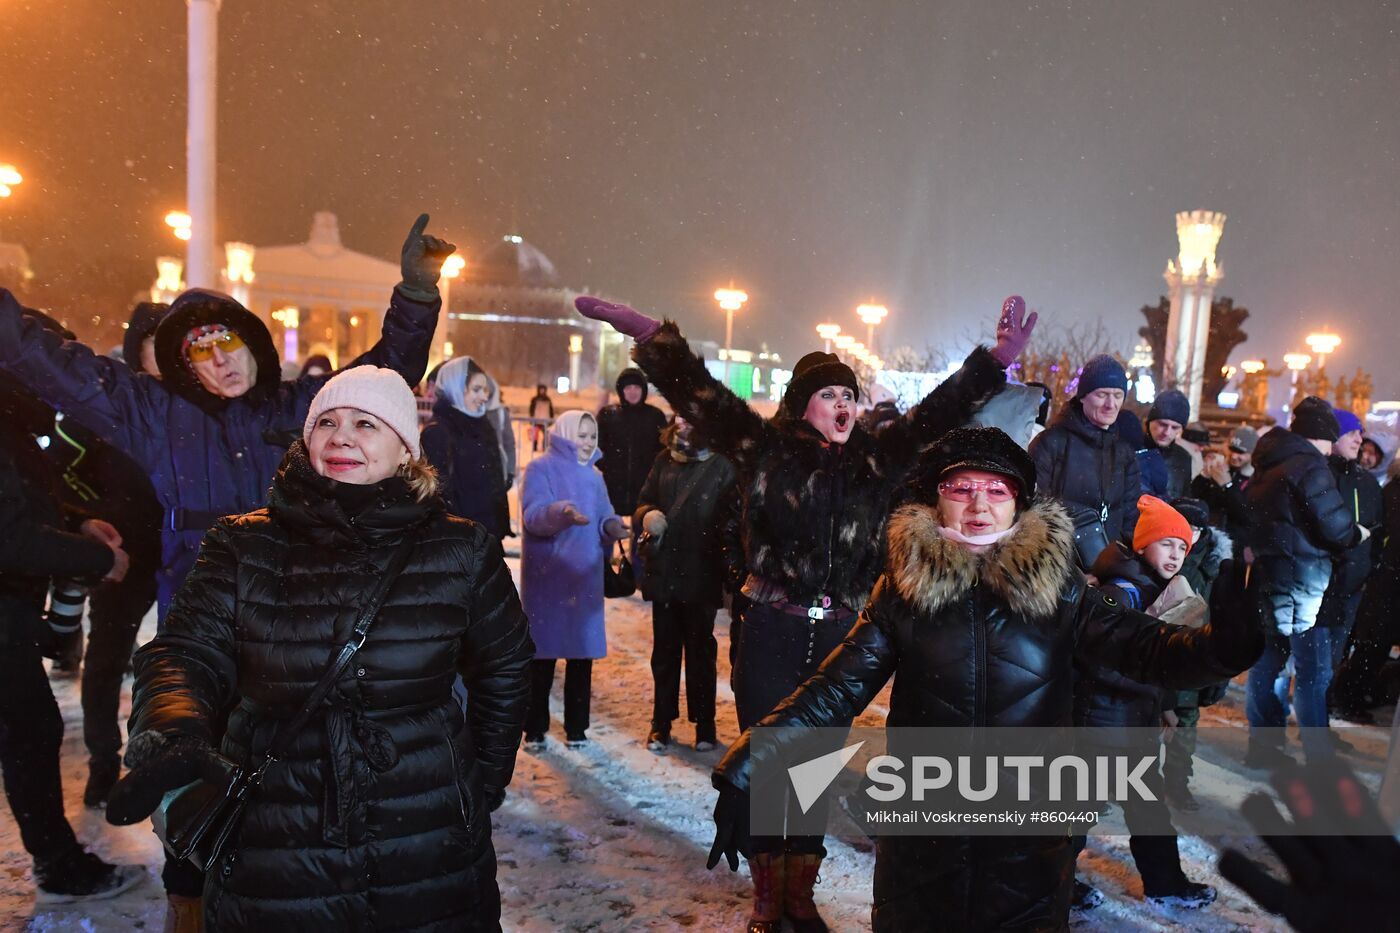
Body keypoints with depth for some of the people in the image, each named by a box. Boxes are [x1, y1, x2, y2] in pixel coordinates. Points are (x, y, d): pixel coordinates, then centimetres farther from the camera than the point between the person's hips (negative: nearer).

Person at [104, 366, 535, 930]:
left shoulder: (462, 551, -3)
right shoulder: (243, 546, -2)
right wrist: (172, 736, -31)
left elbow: (505, 669, 7)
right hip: (270, 849, 1)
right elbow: (188, 654, -10)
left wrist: (485, 782, 8)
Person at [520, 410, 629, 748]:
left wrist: (612, 527, -13)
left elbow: (604, 520, 9)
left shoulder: (593, 476, 14)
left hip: (585, 577, 5)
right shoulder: (541, 469, -2)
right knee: (542, 655, 1)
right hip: (546, 577, -4)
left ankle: (576, 727, 19)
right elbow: (533, 514, -16)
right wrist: (563, 512, -35)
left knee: (582, 654, 7)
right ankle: (535, 729, 14)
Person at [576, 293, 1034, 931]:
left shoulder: (877, 459, 5)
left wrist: (997, 361, 0)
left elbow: (939, 411, 7)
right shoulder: (765, 448, -2)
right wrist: (643, 331, -11)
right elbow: (698, 392, -6)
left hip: (841, 637, 3)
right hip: (771, 633, -2)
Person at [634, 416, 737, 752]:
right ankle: (661, 722, 25)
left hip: (701, 576, -4)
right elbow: (643, 501, 14)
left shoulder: (722, 466, -9)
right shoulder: (664, 461, 8)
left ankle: (704, 724, 23)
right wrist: (647, 515, -9)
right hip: (663, 573, 4)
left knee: (700, 651, 9)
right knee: (664, 651, 13)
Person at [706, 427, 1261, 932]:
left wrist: (1234, 641, -35)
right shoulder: (904, 589, -7)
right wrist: (746, 772, -20)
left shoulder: (1058, 591, -5)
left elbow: (1147, 650, -14)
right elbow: (835, 691, -10)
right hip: (921, 840, 0)